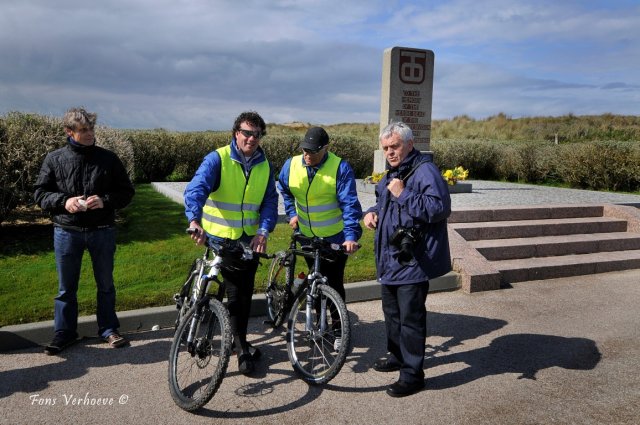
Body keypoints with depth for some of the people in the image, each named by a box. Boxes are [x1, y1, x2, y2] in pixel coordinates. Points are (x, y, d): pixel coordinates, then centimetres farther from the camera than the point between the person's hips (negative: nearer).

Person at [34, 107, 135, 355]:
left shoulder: (108, 158, -1)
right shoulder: (54, 159, 0)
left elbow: (126, 192, 2)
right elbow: (40, 193, 4)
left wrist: (105, 200, -17)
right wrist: (64, 201, -15)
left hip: (102, 231, 0)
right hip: (66, 232, 0)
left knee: (105, 284, 12)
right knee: (66, 287, 11)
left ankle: (108, 329, 27)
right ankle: (64, 333, 26)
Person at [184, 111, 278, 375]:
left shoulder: (264, 165, 4)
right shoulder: (218, 159, -12)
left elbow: (270, 201, 1)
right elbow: (196, 189, -25)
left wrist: (263, 231, -15)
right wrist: (195, 220, -42)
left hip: (251, 240, 5)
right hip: (220, 238, -5)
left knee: (246, 292, 15)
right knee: (236, 292, -3)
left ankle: (239, 342, 34)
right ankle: (242, 349, 12)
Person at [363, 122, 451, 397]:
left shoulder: (425, 171, -15)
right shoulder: (392, 173, 15)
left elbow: (440, 208, -26)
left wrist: (404, 194, -27)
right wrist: (372, 211, 8)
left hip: (413, 260, -10)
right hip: (390, 259, 10)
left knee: (410, 318, -2)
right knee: (392, 311, 22)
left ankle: (412, 373, 11)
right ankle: (397, 355, 40)